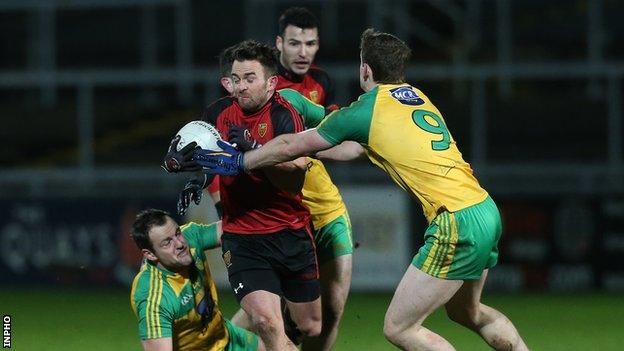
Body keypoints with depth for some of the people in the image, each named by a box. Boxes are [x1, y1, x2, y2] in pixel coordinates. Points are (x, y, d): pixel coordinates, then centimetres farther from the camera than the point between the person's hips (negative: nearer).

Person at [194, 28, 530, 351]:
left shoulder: (366, 110, -5)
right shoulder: (417, 97, 17)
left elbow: (291, 146, 5)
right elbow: (356, 148, 30)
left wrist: (237, 162, 17)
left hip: (457, 224, -8)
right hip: (486, 209, 8)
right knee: (468, 313, 28)